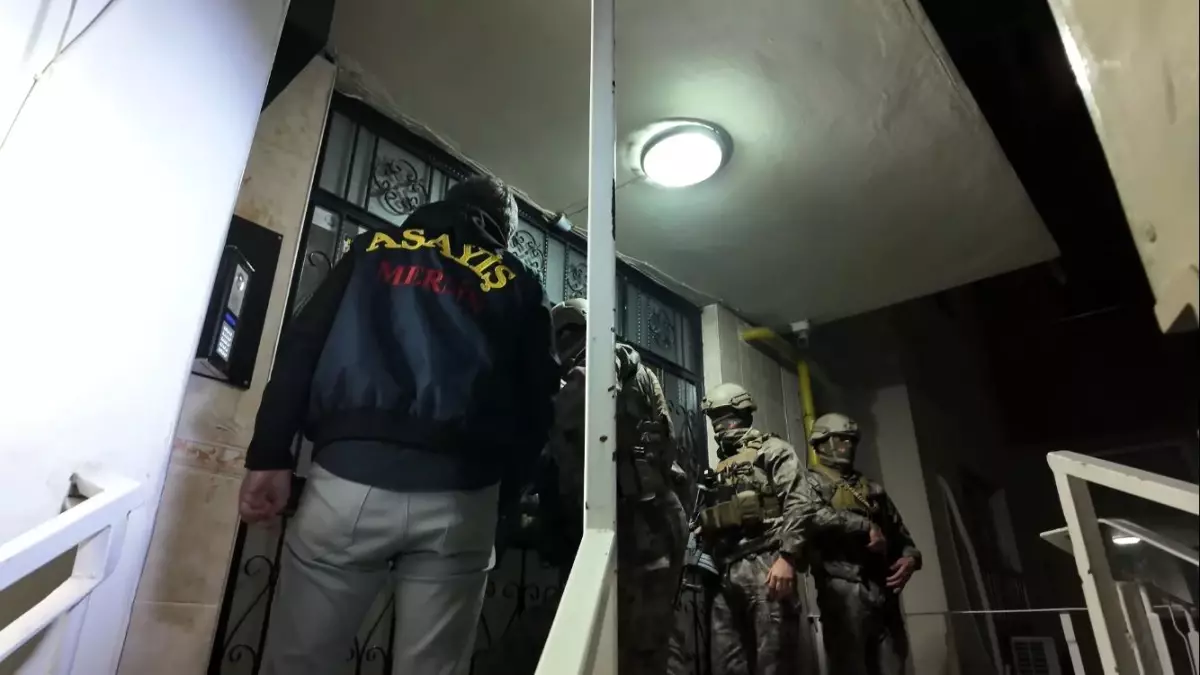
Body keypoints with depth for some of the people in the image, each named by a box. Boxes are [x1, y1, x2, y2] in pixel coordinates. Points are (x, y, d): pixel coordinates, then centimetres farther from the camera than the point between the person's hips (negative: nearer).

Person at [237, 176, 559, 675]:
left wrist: (269, 455, 5)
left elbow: (303, 344, 7)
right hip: (459, 499, 1)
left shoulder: (375, 247, 19)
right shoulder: (518, 285, 18)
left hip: (350, 476, 0)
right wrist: (501, 493, 17)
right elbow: (537, 404, 10)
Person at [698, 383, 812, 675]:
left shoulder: (772, 450, 7)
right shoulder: (720, 467, 26)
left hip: (764, 564, -6)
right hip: (726, 572, 7)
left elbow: (797, 504, -7)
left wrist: (786, 557, -17)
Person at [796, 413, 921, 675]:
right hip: (844, 589, -5)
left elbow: (900, 532, 24)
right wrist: (866, 526, -13)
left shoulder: (873, 488, 25)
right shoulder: (813, 484, 6)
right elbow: (810, 517, -16)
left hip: (884, 591, 6)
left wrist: (910, 557, 2)